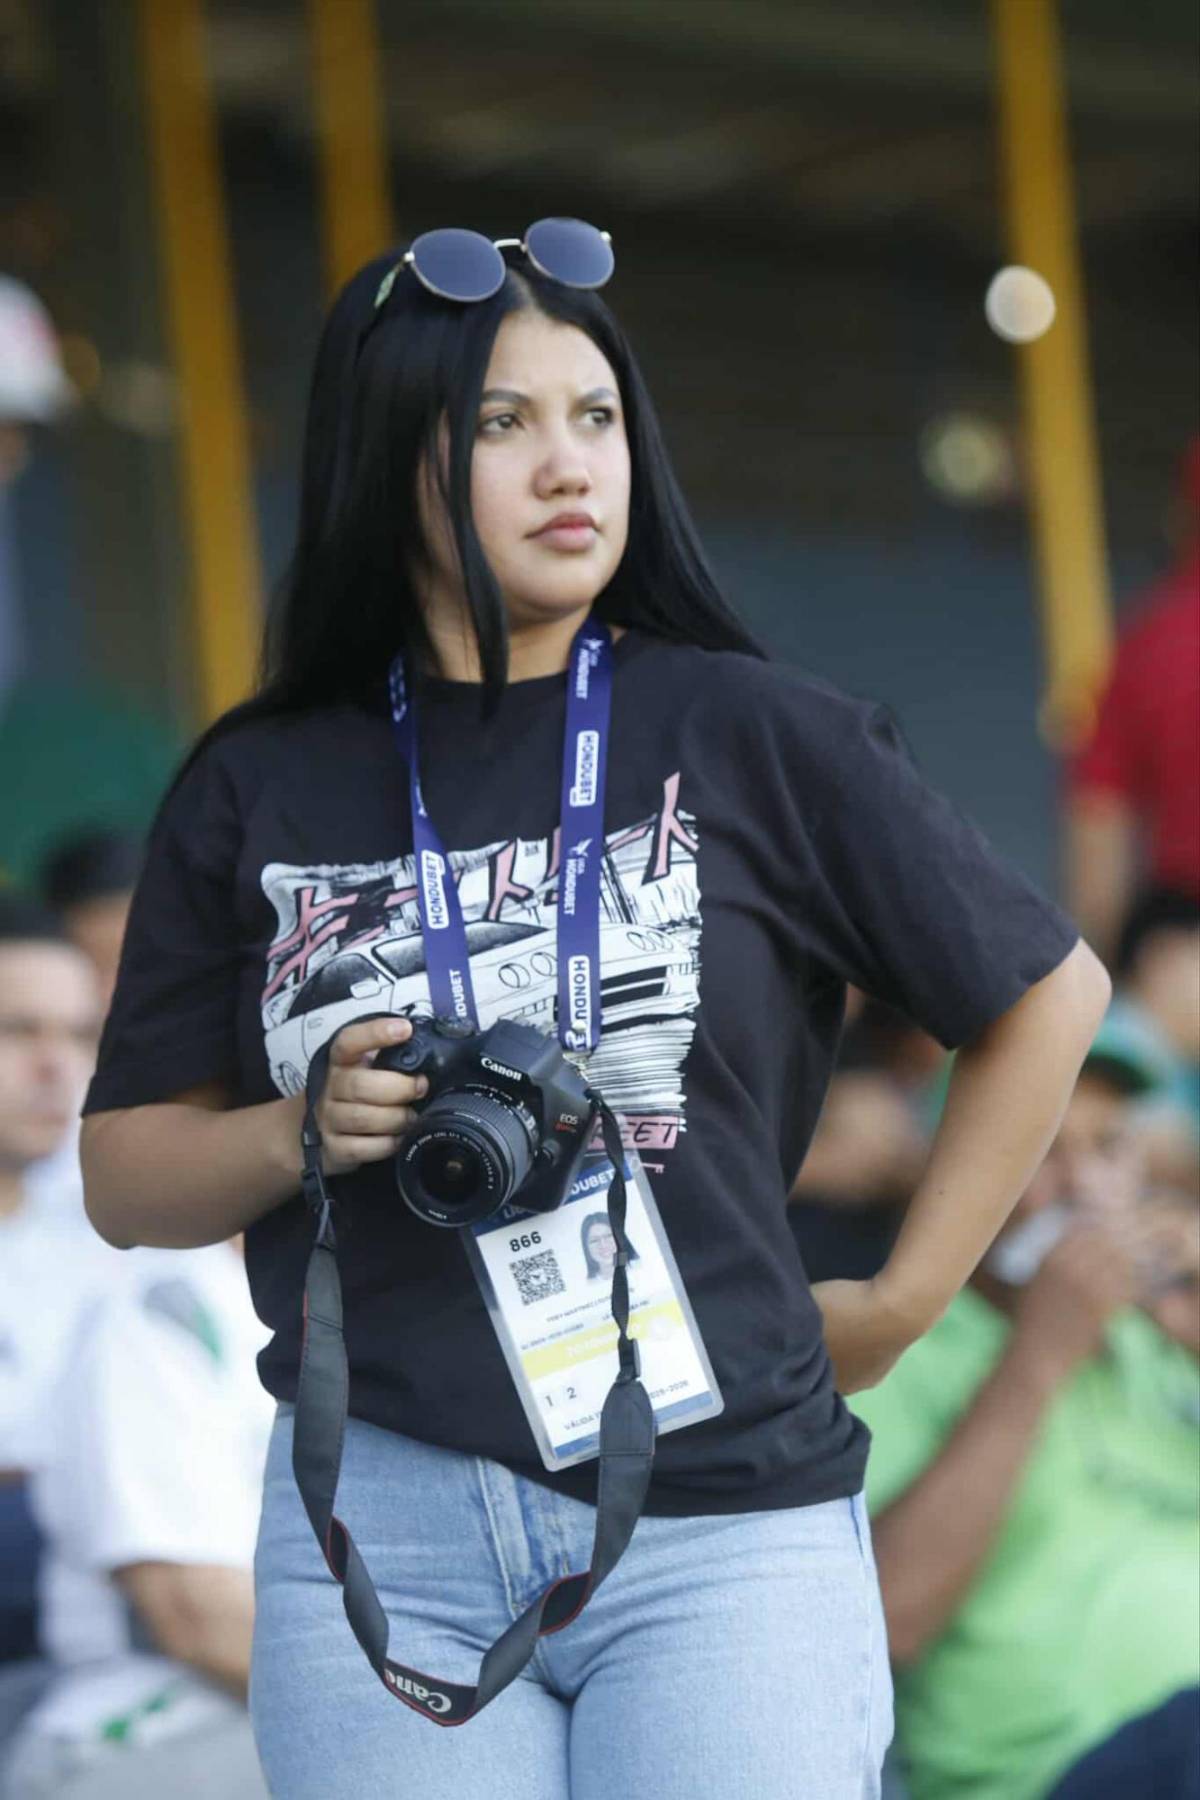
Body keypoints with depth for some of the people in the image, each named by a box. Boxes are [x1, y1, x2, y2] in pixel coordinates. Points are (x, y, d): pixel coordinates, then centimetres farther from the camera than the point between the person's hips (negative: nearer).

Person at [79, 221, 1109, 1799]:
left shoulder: (749, 737, 1)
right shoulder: (259, 793, 7)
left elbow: (1048, 991, 9)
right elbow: (126, 1178, 11)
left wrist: (899, 1306, 8)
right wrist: (303, 1135, -8)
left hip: (721, 1537, -1)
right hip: (378, 1537, 2)